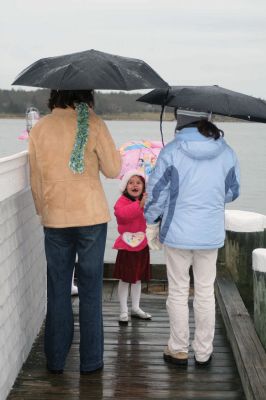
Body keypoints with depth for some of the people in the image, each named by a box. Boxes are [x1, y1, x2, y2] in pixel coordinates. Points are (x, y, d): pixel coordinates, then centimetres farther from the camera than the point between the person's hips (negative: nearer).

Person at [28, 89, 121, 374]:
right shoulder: (92, 124, -7)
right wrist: (94, 119, 2)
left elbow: (35, 180, 8)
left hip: (54, 219, 3)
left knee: (58, 289, 12)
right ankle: (90, 361, 13)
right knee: (90, 289, 7)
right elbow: (112, 170, -1)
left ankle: (55, 360, 19)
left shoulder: (39, 129, 3)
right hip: (91, 217, -2)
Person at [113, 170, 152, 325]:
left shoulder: (146, 202, 8)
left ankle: (136, 308, 30)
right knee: (125, 280, 2)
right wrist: (139, 205, -44)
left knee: (138, 279, 17)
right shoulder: (122, 201, -13)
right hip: (126, 247, -6)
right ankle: (124, 311, 14)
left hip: (141, 246, 6)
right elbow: (122, 213, -36)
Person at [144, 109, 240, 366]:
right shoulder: (227, 153, -4)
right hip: (211, 234, 3)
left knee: (178, 292, 12)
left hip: (177, 233, -2)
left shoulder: (171, 152, -14)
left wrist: (152, 224, 5)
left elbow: (156, 192, -9)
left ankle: (179, 350, 23)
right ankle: (203, 352, 24)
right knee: (205, 292, 15)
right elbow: (232, 192, 8)